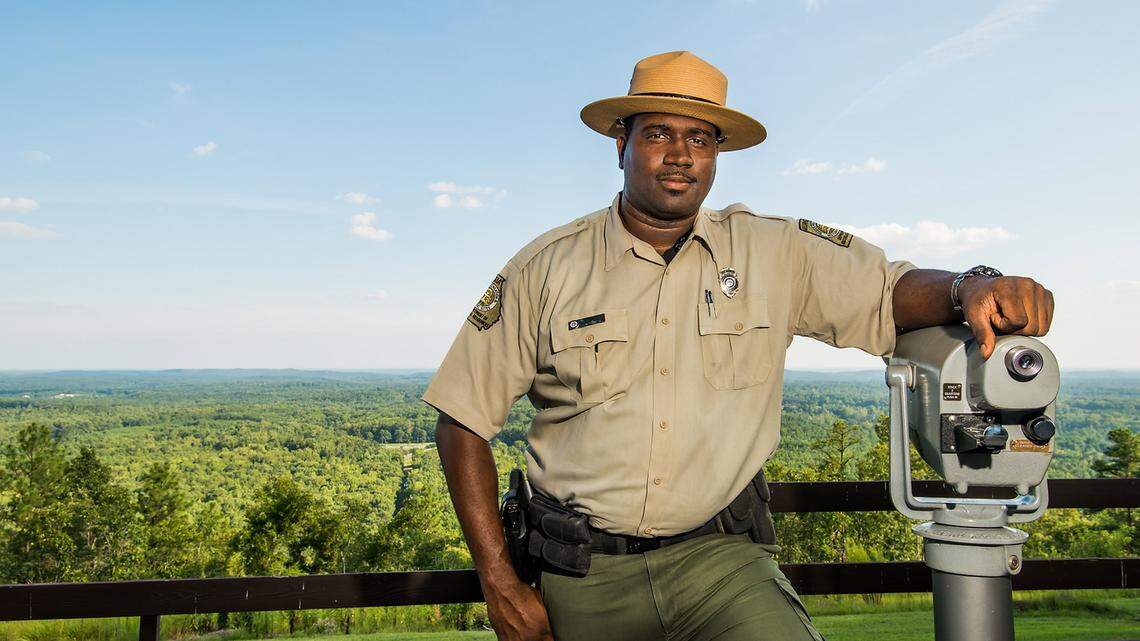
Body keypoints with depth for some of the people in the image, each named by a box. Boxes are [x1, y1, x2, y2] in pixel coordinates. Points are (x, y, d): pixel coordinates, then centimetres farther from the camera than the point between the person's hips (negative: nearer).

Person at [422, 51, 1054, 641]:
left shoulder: (774, 252, 1)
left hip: (721, 562, 0)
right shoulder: (547, 267, -3)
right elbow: (463, 421, -2)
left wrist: (969, 288, -25)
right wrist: (500, 585, -5)